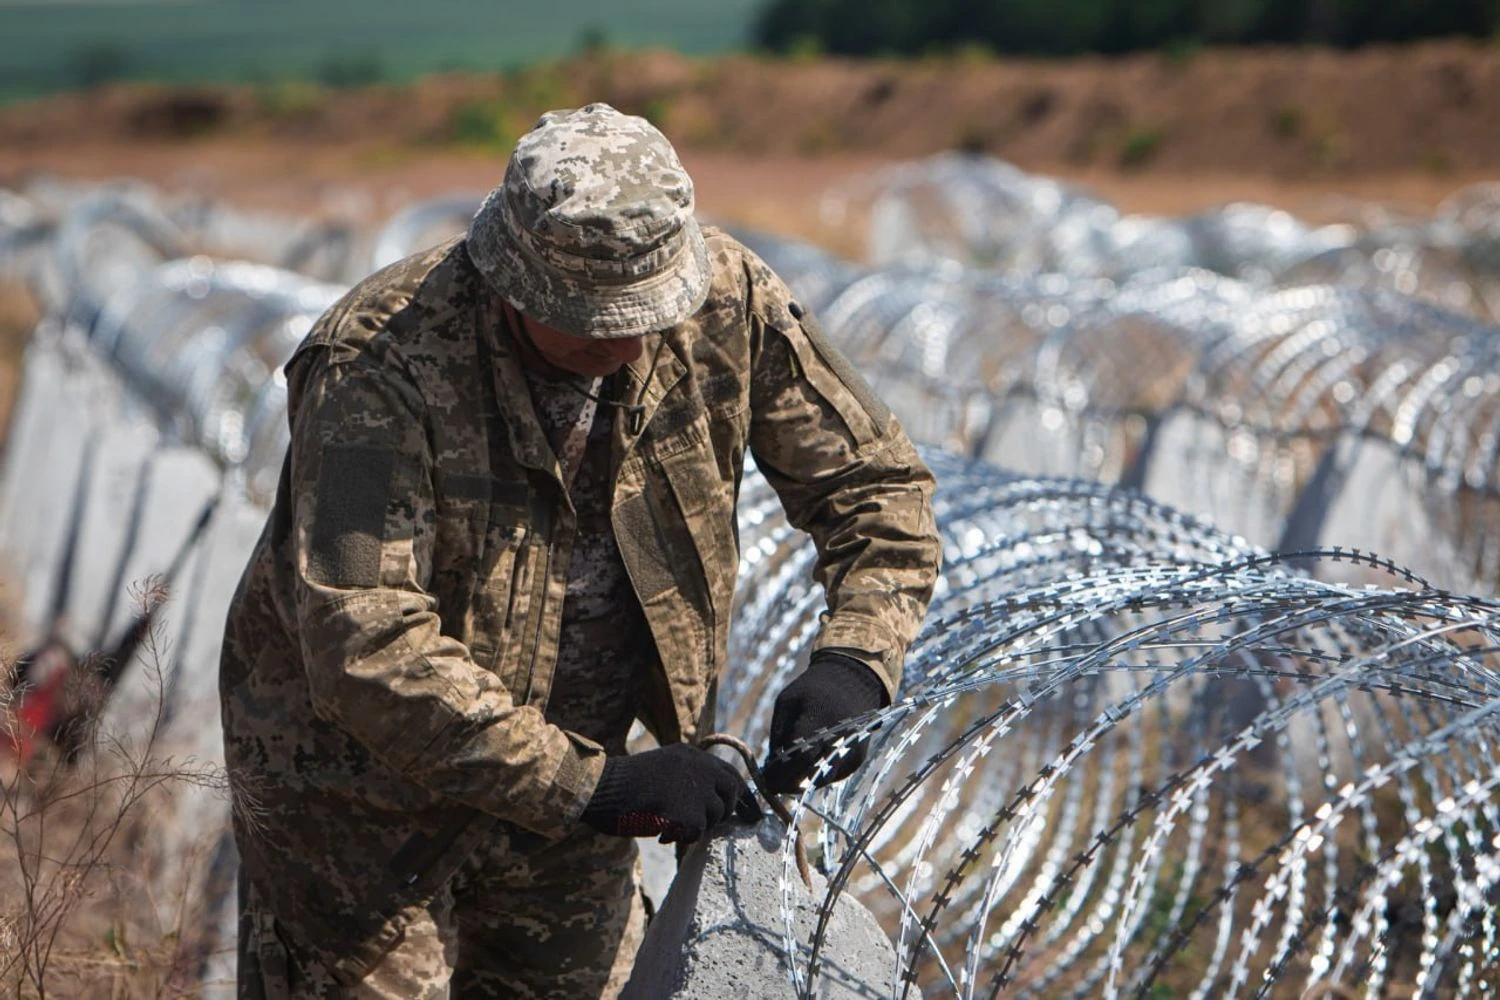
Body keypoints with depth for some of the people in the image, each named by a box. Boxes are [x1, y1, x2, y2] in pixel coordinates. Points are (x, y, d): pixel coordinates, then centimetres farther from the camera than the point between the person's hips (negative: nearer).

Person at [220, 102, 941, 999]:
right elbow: (365, 652, -37)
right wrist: (592, 786, -39)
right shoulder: (378, 368, -30)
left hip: (565, 769, 5)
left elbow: (879, 482, -5)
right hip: (359, 790, -4)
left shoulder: (726, 303, -16)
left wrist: (855, 662, -23)